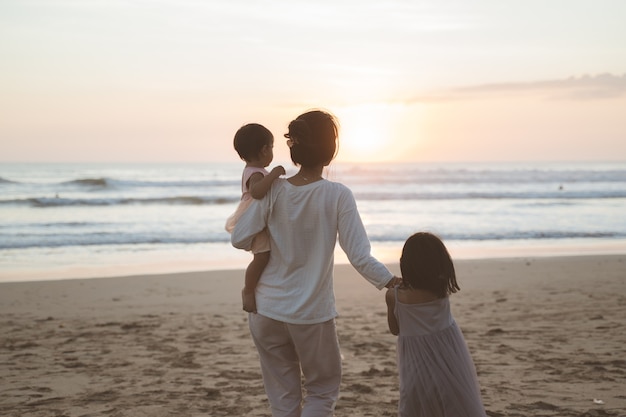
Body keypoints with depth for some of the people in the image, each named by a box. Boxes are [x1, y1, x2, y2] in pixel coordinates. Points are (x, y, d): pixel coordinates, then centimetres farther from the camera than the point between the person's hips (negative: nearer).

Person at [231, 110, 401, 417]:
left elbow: (240, 239, -8)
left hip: (267, 311, 3)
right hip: (312, 314, -2)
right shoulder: (338, 196, -14)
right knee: (322, 389, 17)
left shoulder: (273, 190, -8)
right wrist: (392, 282, -3)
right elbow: (360, 257, -16)